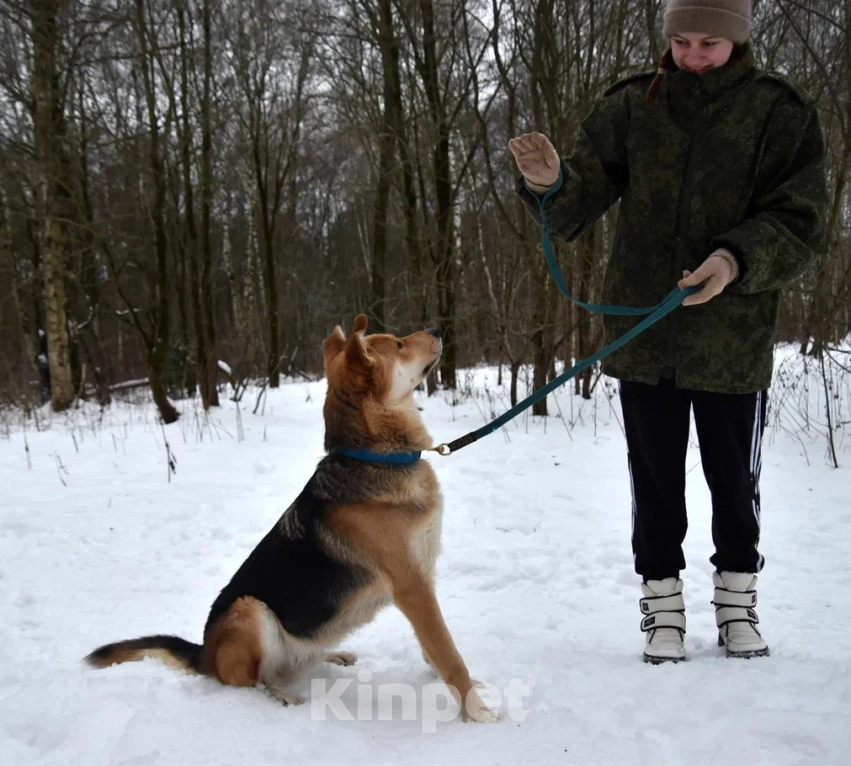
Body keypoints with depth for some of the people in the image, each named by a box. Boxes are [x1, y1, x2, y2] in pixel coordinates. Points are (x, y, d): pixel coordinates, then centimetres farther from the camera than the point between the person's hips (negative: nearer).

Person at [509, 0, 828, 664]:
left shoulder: (782, 112, -4)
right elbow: (575, 209, -1)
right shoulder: (632, 106, 2)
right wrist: (550, 184, -24)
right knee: (655, 480, 9)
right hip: (642, 336, 2)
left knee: (735, 479, 12)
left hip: (735, 341, -1)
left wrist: (737, 259, -28)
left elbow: (802, 226, -9)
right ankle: (663, 606, 24)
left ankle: (738, 600, 31)